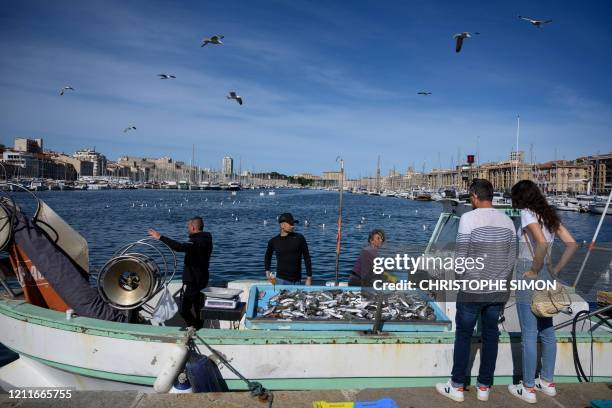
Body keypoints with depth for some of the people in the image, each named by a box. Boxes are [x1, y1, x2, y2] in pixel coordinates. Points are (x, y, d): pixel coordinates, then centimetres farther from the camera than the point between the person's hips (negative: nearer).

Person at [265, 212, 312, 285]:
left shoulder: (299, 238, -3)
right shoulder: (274, 241, 1)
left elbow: (307, 258, 0)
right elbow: (267, 257, 20)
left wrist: (309, 277, -2)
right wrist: (267, 271, 8)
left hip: (297, 280, 0)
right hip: (281, 280, 0)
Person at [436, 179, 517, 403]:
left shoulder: (469, 218, -13)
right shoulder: (507, 220, 4)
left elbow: (461, 254, -12)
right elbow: (512, 258, 8)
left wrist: (459, 273, 7)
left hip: (471, 290, -5)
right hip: (498, 291, 5)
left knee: (463, 336, 7)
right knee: (490, 336, 13)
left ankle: (457, 386, 17)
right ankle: (484, 387, 24)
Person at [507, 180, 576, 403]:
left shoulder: (527, 213, -13)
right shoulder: (549, 215, 10)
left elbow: (542, 243, -28)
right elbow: (572, 244, 9)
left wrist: (533, 271, -17)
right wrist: (555, 270, 8)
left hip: (530, 277, -8)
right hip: (547, 280, 9)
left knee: (529, 335, 1)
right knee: (547, 332, 17)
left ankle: (528, 388, 12)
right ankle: (547, 382, 30)